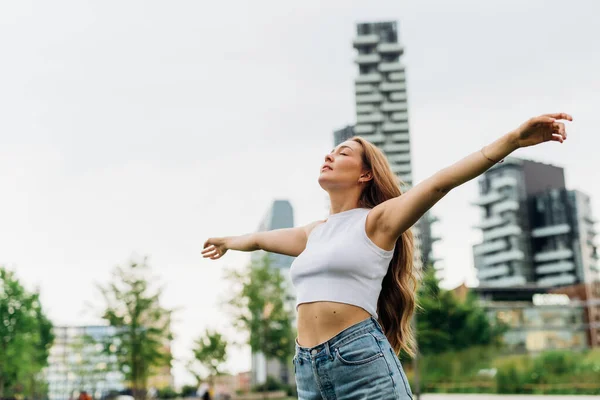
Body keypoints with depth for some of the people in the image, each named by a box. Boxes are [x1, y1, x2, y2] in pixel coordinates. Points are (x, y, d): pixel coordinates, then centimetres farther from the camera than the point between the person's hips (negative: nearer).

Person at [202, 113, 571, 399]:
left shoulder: (378, 219, 0)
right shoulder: (314, 233, 20)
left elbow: (441, 182, -13)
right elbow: (260, 239, 38)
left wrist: (515, 138, -24)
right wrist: (227, 242, 57)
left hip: (363, 361, -6)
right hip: (309, 370, 6)